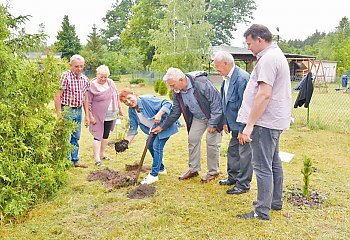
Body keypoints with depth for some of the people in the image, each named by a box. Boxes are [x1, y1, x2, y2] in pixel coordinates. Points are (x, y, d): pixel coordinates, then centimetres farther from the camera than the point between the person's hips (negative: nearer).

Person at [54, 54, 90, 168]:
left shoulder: (85, 79, 8)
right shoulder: (65, 76, -11)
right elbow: (57, 96, -13)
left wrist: (87, 115, 12)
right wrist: (59, 114, -17)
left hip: (79, 111, 6)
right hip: (67, 110, -6)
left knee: (76, 137, 14)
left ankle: (75, 160, 24)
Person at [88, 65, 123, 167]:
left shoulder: (110, 82, 5)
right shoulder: (92, 86, -12)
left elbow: (117, 96, 17)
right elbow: (88, 103, -11)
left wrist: (120, 108, 19)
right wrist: (91, 116, -13)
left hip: (110, 116, 6)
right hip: (98, 116, -6)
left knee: (106, 135, 15)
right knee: (98, 136, -6)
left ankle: (102, 154, 29)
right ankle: (97, 159, -3)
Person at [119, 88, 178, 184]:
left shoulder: (147, 99, -27)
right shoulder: (131, 111, -3)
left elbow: (167, 104, -29)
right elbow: (133, 129, -2)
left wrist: (159, 114, -42)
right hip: (154, 129, 9)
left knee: (157, 146, -15)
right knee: (150, 145, 14)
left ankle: (154, 175, -7)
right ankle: (161, 169, 34)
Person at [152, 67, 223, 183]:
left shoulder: (201, 83, -32)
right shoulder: (177, 93, -9)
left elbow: (216, 102, -27)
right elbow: (175, 112, 4)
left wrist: (212, 123, -24)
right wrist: (162, 127, 2)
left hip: (213, 116, -6)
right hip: (197, 118, 6)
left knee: (212, 142, -5)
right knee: (192, 139, 4)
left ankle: (213, 172, 12)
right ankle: (193, 169, 19)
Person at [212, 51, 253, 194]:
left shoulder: (242, 78, -22)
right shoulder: (226, 78, 6)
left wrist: (242, 129, -21)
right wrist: (225, 122, 11)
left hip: (243, 125, -9)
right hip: (234, 123, 9)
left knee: (244, 154, 2)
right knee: (232, 151, 19)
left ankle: (243, 185, 15)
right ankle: (233, 177, 35)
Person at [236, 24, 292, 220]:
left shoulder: (268, 59, -16)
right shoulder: (277, 55, 18)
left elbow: (264, 94, -25)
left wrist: (249, 125, -24)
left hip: (265, 122, -11)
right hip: (275, 120, 11)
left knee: (263, 166, -5)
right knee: (273, 162, 18)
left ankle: (262, 211, 3)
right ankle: (275, 202, 31)